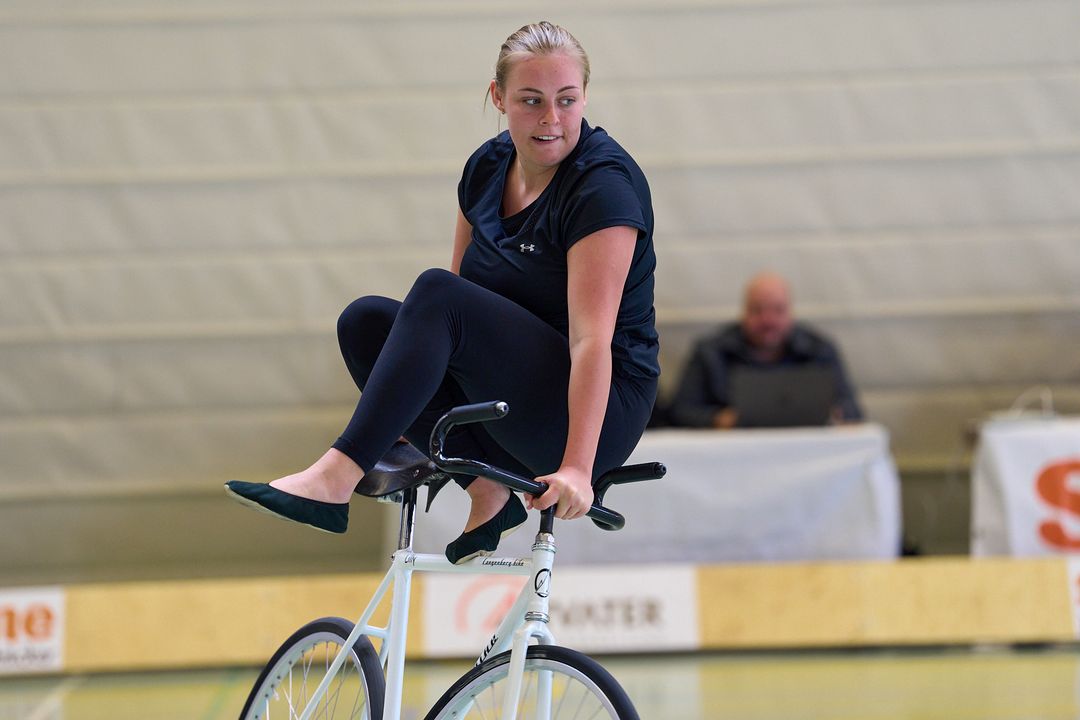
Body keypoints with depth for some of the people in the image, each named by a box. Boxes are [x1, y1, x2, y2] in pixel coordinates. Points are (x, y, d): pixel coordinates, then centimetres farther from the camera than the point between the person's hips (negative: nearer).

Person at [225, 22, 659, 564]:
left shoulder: (604, 184, -16)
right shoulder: (487, 167, 6)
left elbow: (591, 338, -26)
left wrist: (577, 467, -34)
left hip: (597, 410, -8)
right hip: (508, 408, 8)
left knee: (436, 296, -27)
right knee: (365, 320, -11)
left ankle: (334, 481, -34)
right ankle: (489, 493, -14)